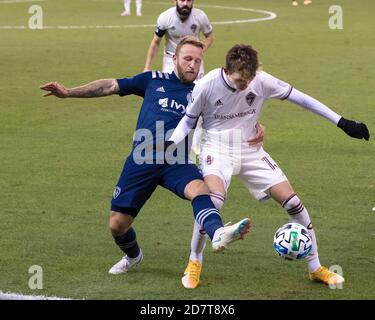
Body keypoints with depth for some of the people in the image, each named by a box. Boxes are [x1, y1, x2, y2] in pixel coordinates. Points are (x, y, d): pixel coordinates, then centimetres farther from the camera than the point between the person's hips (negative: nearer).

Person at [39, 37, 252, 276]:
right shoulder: (154, 80, 12)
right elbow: (111, 86, 14)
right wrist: (68, 93, 9)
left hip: (177, 163, -1)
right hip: (142, 162, 1)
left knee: (200, 189, -35)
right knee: (117, 224, 5)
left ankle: (218, 234, -60)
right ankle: (133, 256, 38)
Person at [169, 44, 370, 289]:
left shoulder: (262, 81, -15)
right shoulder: (207, 85, -18)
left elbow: (300, 98, -7)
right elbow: (188, 119, -2)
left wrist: (343, 123, -7)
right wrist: (171, 145, -21)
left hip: (250, 150, 3)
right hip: (217, 148, -3)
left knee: (292, 201, -6)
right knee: (215, 200, -33)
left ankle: (315, 268, 10)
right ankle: (194, 263, -10)